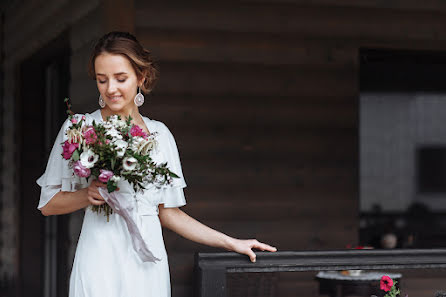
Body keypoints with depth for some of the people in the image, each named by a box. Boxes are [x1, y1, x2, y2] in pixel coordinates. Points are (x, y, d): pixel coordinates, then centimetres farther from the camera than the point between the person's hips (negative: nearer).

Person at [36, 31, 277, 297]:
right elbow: (48, 204, 4)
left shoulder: (159, 134, 10)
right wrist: (88, 194, -14)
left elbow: (168, 212, 12)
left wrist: (230, 243, 9)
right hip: (101, 261, -2)